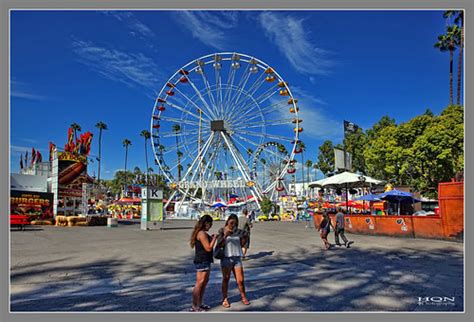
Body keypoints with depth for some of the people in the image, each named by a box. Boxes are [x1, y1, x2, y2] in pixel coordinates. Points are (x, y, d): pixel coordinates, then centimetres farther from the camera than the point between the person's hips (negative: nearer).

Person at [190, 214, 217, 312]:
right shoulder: (202, 233, -19)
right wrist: (214, 238, -10)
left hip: (205, 261, 11)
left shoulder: (201, 233, 13)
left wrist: (211, 238, 15)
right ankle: (194, 306, 4)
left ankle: (199, 304, 27)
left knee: (205, 282, 17)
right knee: (199, 283, -4)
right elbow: (208, 248, -20)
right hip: (202, 261, -11)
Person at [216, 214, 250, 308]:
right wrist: (225, 236, -23)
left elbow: (241, 244, 11)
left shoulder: (238, 231, 3)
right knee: (226, 279, 8)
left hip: (237, 258, 3)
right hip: (226, 258, -3)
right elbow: (219, 245, -11)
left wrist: (245, 238, -6)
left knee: (240, 280, 5)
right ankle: (225, 299, 23)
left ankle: (243, 297, 25)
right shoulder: (222, 231, -5)